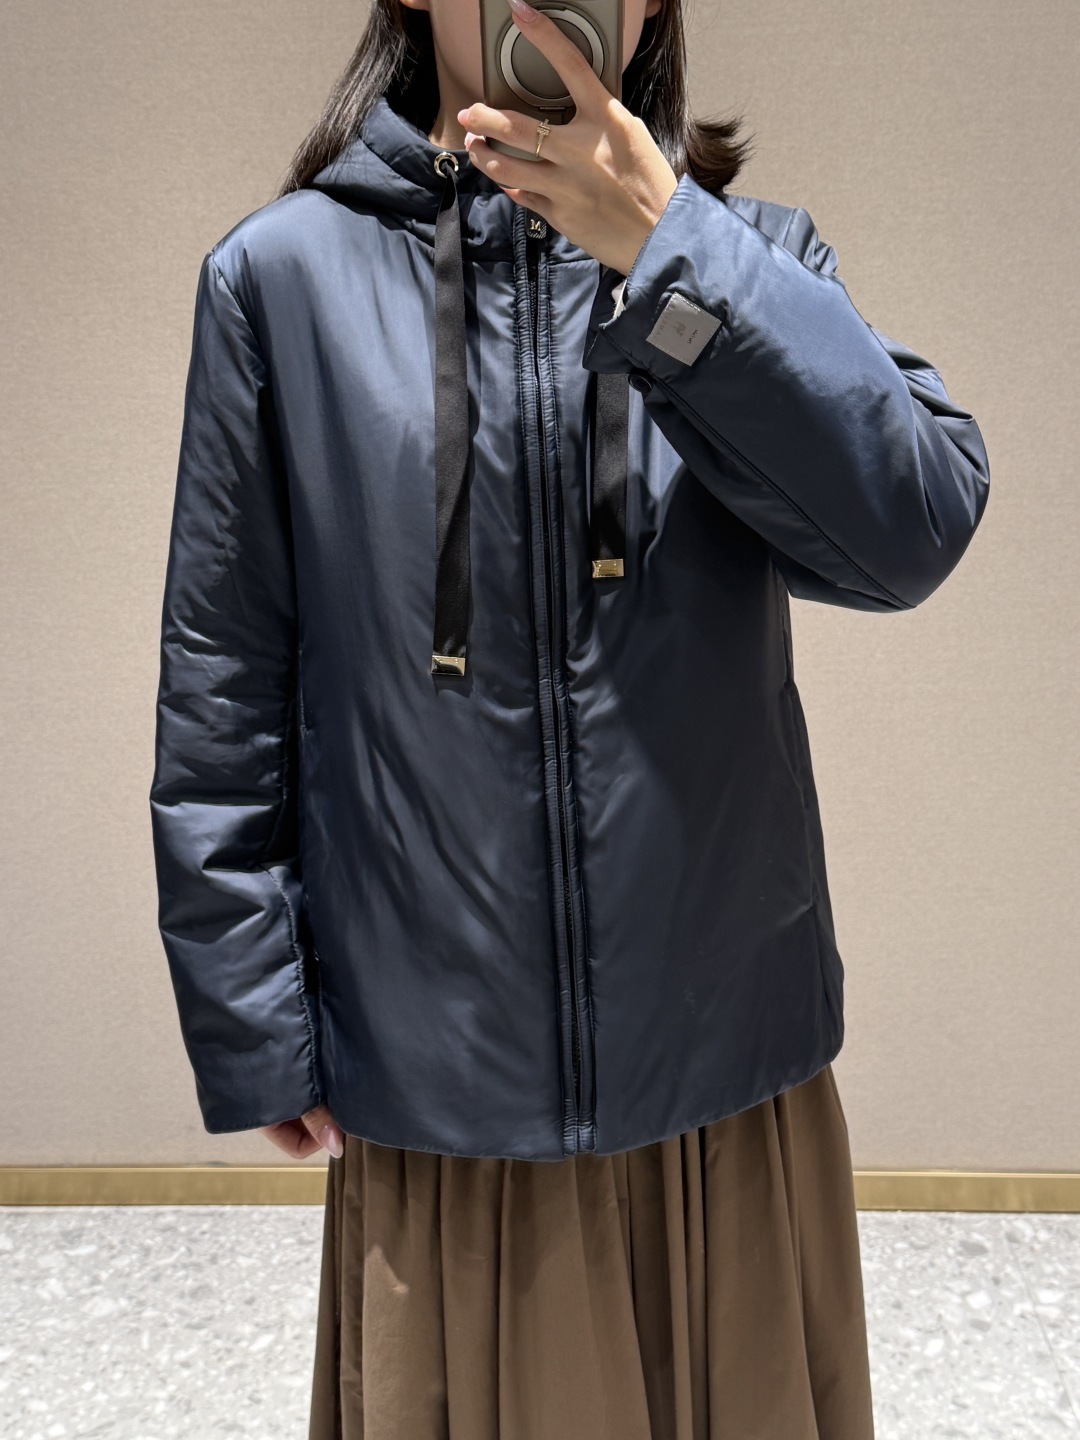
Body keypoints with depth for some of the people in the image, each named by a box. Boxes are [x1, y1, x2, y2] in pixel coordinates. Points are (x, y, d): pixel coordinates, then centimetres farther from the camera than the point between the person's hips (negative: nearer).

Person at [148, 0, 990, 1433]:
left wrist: (664, 253, -22)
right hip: (434, 1079, -1)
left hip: (731, 1047, 2)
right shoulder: (284, 271, -2)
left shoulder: (746, 253, 3)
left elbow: (918, 528, -13)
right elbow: (224, 686, -2)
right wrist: (253, 1031, -2)